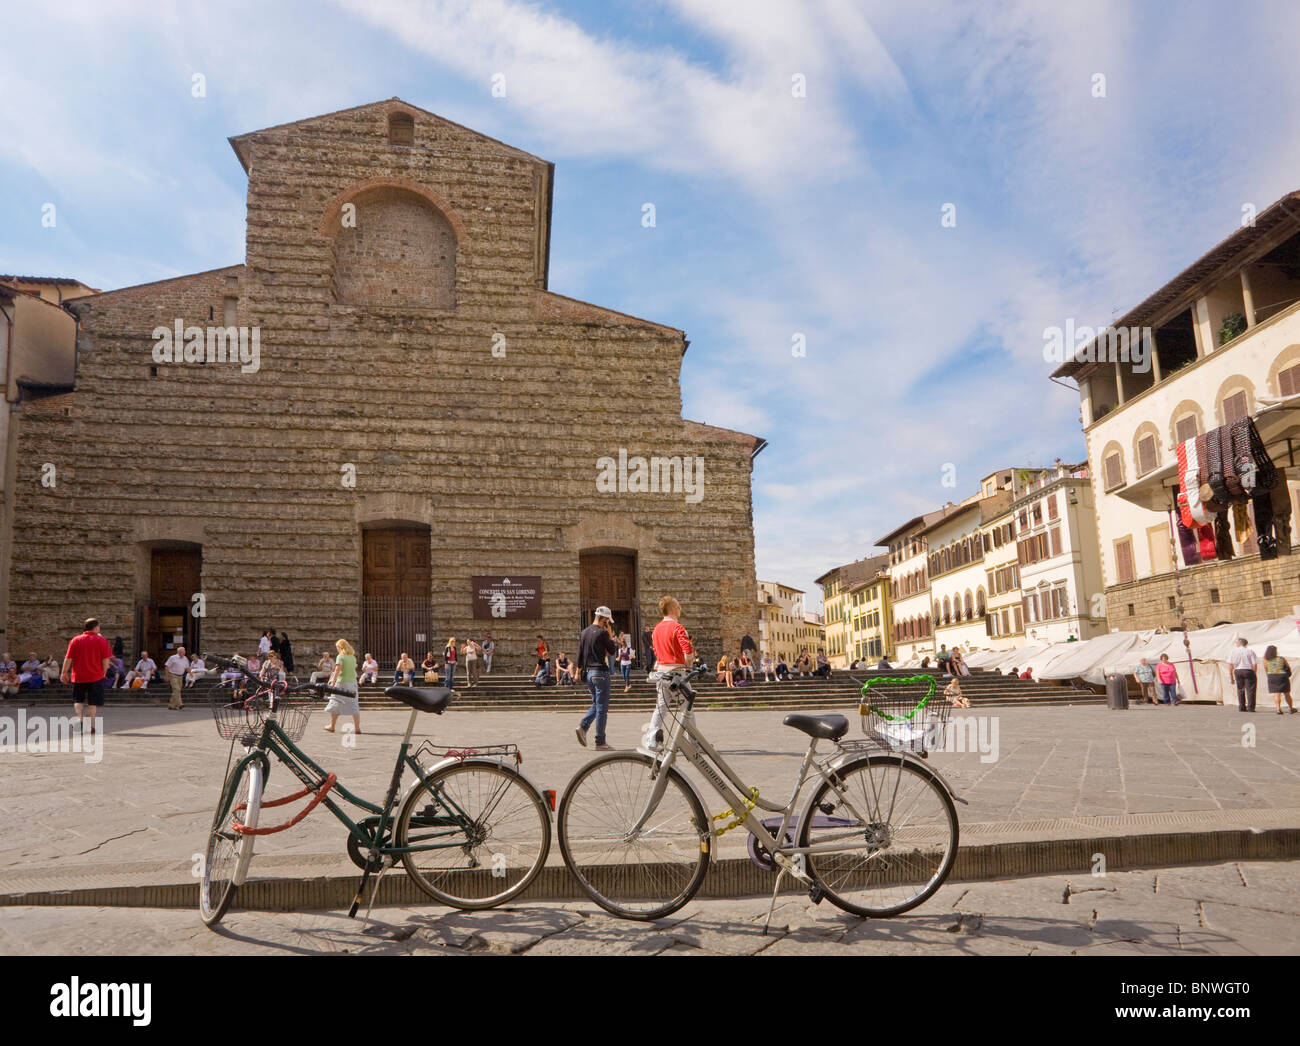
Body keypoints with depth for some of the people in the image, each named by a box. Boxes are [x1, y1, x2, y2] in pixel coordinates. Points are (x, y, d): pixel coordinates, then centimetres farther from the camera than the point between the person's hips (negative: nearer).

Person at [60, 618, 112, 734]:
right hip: (96, 676, -2)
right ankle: (91, 725, 4)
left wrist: (64, 672, 8)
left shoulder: (75, 640, 3)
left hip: (78, 676, 2)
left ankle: (79, 718, -3)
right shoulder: (101, 640, -3)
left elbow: (68, 658, 1)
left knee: (78, 699, 17)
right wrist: (104, 672, 7)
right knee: (94, 702, 5)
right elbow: (105, 659, -5)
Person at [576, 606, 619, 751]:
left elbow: (580, 654, 13)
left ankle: (583, 726, -1)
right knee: (602, 708, -1)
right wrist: (611, 636, 6)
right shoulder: (602, 633, -13)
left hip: (589, 672, 8)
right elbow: (612, 651, -4)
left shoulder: (583, 633, 10)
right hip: (600, 672, -8)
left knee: (596, 704, 20)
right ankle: (600, 743, 1)